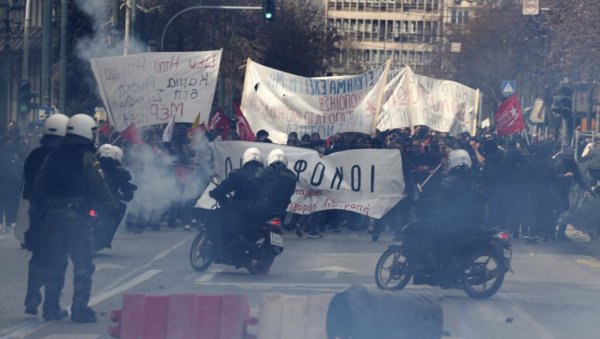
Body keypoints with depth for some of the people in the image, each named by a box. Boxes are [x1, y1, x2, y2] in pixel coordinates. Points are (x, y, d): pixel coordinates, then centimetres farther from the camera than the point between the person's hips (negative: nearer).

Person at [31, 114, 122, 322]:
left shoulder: (53, 157, 12)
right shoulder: (86, 158, -6)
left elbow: (39, 186, 12)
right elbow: (99, 187, -12)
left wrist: (39, 211, 19)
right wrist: (113, 208, -7)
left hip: (52, 215, 6)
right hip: (77, 216, -6)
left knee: (54, 264, 12)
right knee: (83, 264, -1)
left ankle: (50, 308, 13)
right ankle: (80, 309, -5)